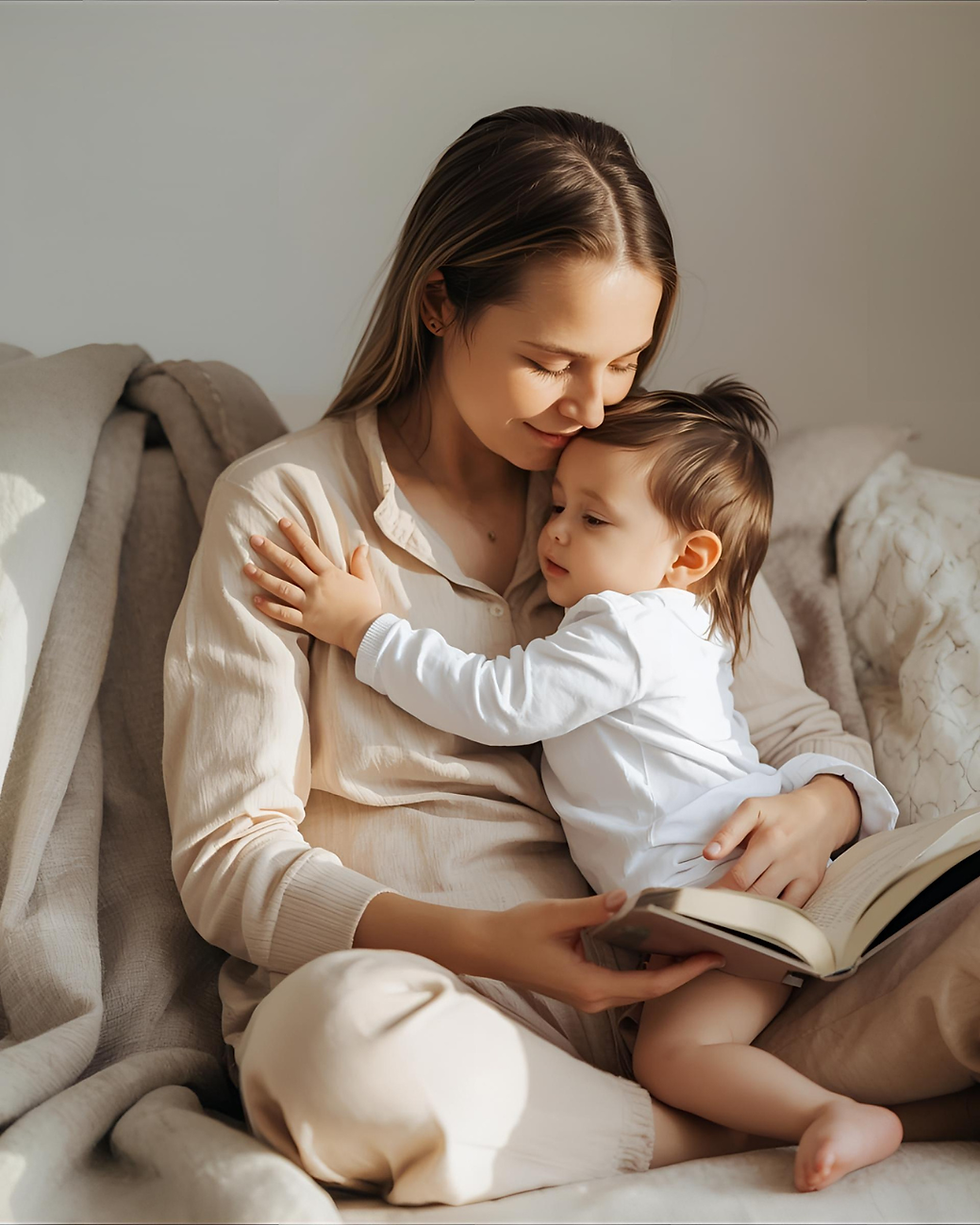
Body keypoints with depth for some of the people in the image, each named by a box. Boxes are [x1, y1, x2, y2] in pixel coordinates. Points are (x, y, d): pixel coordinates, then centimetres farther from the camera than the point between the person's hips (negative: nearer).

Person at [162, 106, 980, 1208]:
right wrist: (484, 942, -21)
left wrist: (812, 819, -12)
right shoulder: (283, 508, 0)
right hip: (423, 985, 0)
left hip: (659, 991, 1)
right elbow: (228, 857, -5)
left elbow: (805, 734, 15)